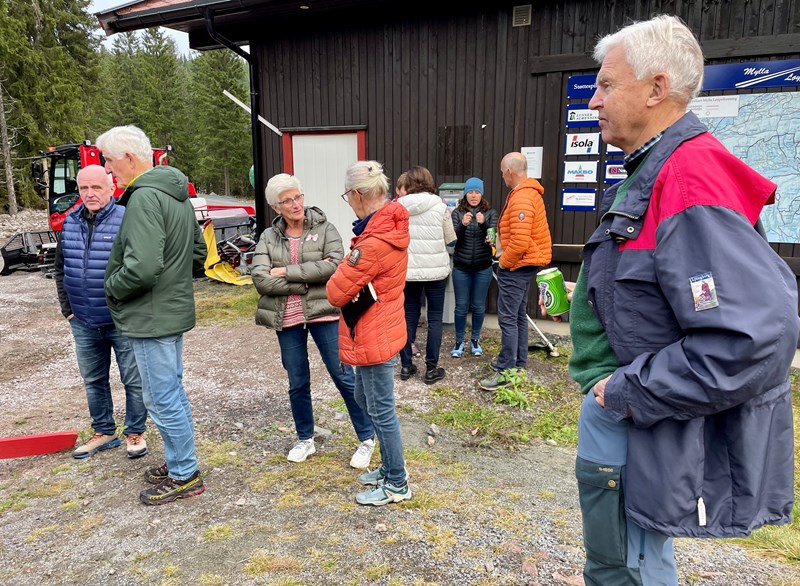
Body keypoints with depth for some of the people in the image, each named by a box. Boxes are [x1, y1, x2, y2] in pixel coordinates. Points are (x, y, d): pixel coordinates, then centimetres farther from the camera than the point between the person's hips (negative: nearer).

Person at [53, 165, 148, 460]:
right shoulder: (70, 223, 6)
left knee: (133, 380, 5)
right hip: (83, 323, 6)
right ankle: (103, 432, 34)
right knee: (93, 381, 17)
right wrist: (68, 309, 11)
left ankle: (135, 433, 23)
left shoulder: (127, 220, -12)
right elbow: (60, 269, 16)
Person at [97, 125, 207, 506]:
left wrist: (112, 286, -11)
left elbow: (142, 267, -29)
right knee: (171, 392, 19)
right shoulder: (177, 194, 12)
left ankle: (185, 476, 15)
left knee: (162, 399, 2)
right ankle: (177, 462, 34)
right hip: (174, 311, 10)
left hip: (151, 317, -10)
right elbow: (199, 254, 19)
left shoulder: (144, 197, -19)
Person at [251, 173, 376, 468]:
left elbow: (335, 264, -19)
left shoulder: (324, 228, -3)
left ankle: (367, 438, 19)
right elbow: (260, 279, -9)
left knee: (344, 377, 3)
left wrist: (287, 272, -16)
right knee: (298, 384, 14)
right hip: (287, 320, 3)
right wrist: (307, 281, -16)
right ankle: (305, 439, 33)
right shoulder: (268, 237, 4)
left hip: (324, 314, -2)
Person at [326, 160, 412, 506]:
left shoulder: (374, 241, -26)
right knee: (364, 398, 23)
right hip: (379, 331, 10)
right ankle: (389, 467, 38)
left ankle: (397, 484, 24)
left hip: (373, 337, -10)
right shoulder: (391, 225, 5)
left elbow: (337, 292, -19)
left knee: (381, 410, 5)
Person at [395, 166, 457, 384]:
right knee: (434, 318, 8)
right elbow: (450, 239, 3)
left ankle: (406, 365, 20)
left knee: (409, 317, 13)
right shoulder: (439, 205, -7)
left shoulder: (398, 207, -4)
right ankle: (431, 368, 12)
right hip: (436, 269, -2)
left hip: (407, 270, 2)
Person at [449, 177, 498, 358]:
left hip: (483, 268, 0)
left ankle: (475, 339, 27)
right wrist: (463, 224, -28)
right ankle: (459, 341, 21)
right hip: (461, 268, 0)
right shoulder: (457, 213, 0)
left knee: (478, 306, 10)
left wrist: (483, 223, -27)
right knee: (461, 306, 6)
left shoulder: (490, 213, 1)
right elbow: (453, 238, -8)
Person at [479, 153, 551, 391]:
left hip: (516, 266, -11)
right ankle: (519, 365, 25)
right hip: (524, 264, 11)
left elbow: (519, 242, -27)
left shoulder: (521, 199, -20)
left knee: (508, 318, -7)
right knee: (518, 316, 15)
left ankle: (506, 371, -1)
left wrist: (504, 262, -13)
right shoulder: (529, 192, 13)